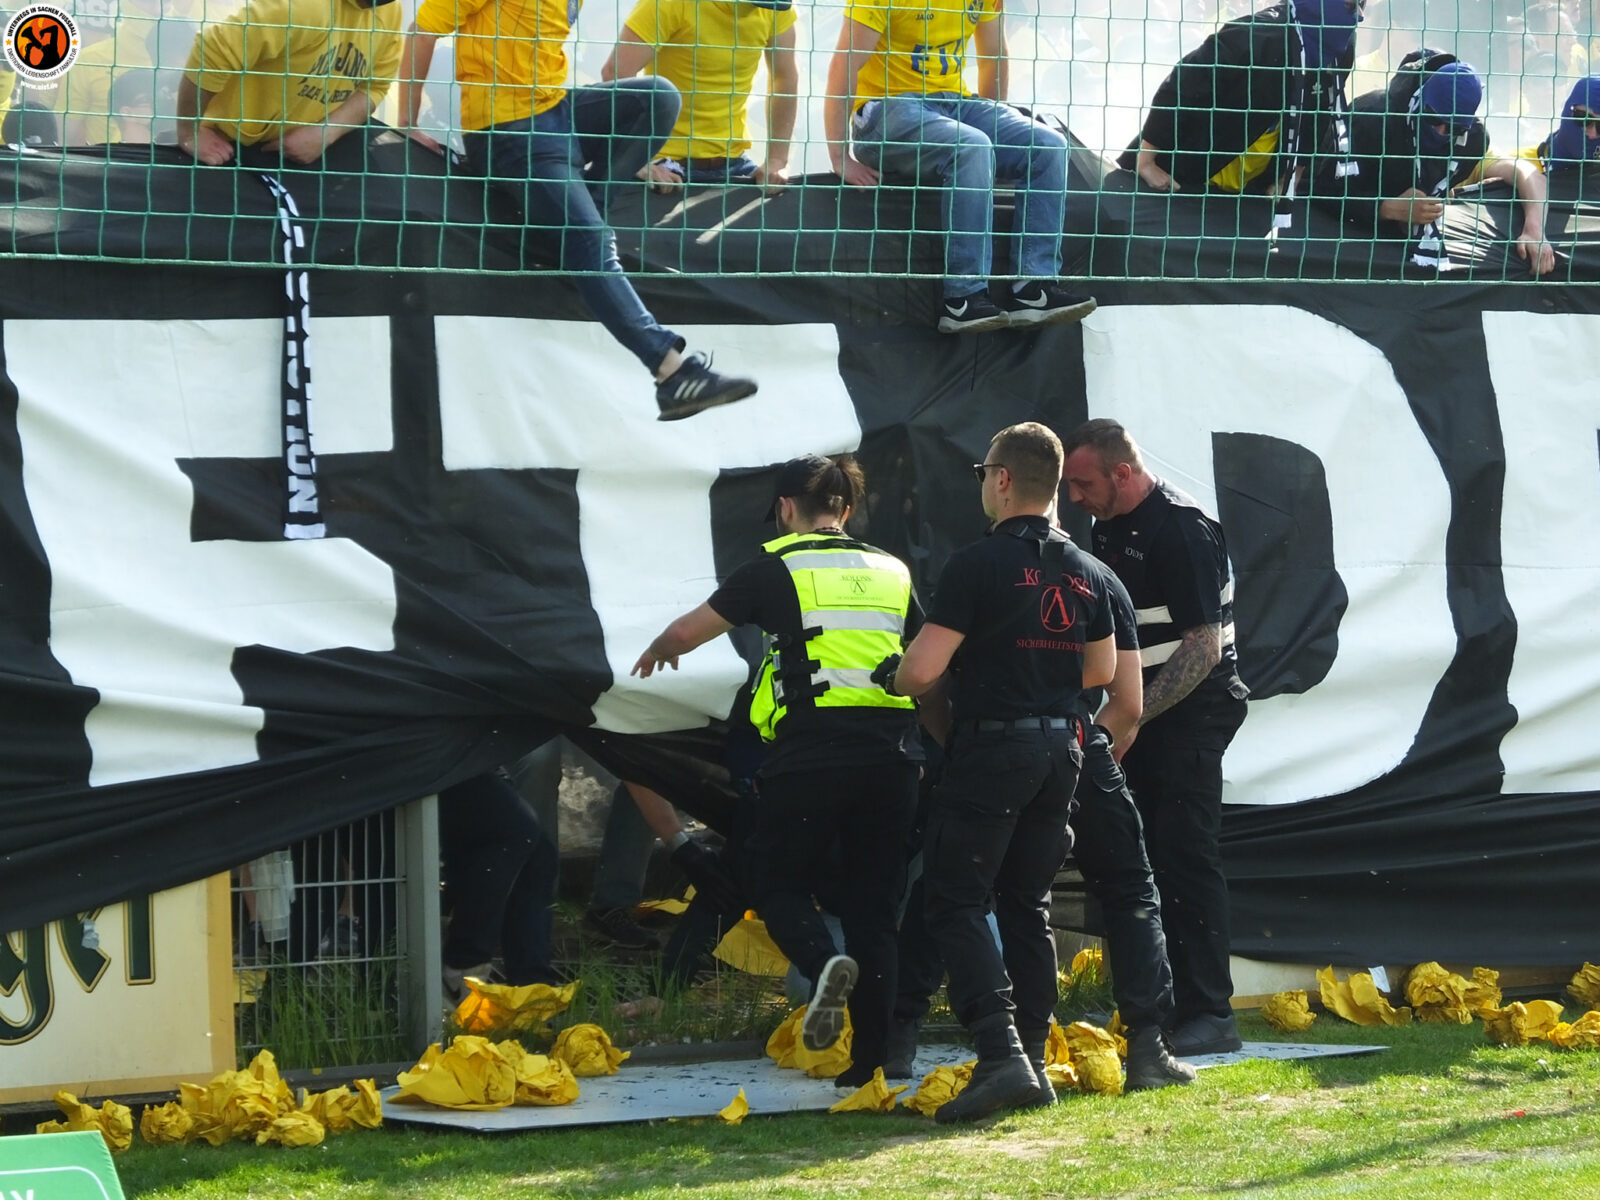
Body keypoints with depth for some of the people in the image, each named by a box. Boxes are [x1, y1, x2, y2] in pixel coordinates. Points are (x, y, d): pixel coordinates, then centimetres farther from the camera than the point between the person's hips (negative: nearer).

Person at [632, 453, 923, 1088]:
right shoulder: (892, 573, 17)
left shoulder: (777, 569, 3)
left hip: (810, 751, -4)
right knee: (874, 903, 9)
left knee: (776, 880, 10)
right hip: (892, 754, 4)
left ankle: (824, 962, -21)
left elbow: (684, 633, 10)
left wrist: (655, 653, 33)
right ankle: (873, 1057, 4)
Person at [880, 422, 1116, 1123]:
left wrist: (894, 681, 6)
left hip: (991, 750, -7)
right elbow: (1102, 669, 19)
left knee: (955, 902, -4)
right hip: (1061, 749, 7)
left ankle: (1001, 1055, -19)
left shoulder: (978, 565, -14)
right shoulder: (1084, 572, 8)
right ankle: (1034, 1060, 14)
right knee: (1027, 906, 16)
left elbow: (923, 668, -16)